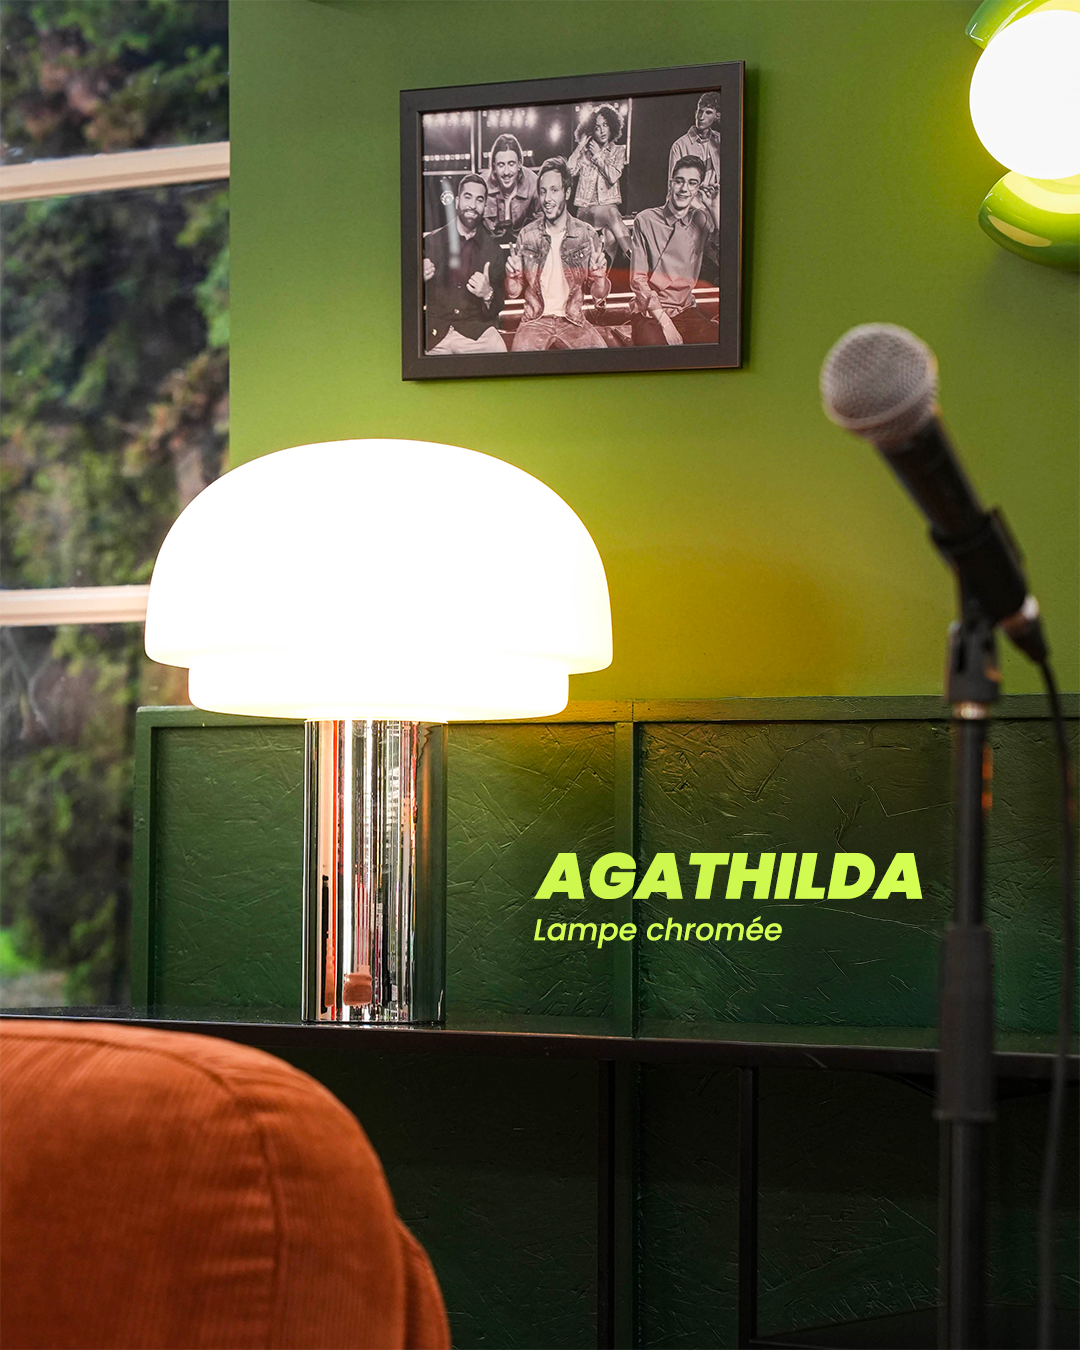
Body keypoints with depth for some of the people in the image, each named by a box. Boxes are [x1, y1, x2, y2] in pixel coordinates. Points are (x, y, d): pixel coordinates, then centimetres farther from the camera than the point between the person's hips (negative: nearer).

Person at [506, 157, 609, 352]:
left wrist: (599, 274, -17)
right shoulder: (527, 235, 2)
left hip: (573, 320, 1)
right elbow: (514, 293, 7)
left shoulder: (587, 235, 0)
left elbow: (599, 296, 4)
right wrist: (513, 275, -14)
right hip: (536, 319, -1)